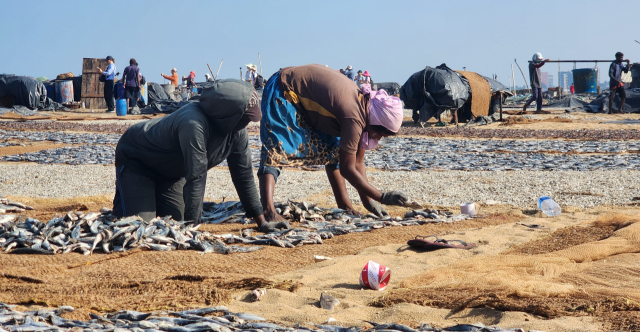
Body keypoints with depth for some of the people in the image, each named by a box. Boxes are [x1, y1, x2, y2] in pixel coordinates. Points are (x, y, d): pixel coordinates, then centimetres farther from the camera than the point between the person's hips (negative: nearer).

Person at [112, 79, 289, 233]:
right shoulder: (194, 123, -41)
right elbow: (196, 177, -40)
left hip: (170, 170, 7)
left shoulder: (238, 131, -15)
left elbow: (244, 174, -9)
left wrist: (262, 223, -9)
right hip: (134, 158, -7)